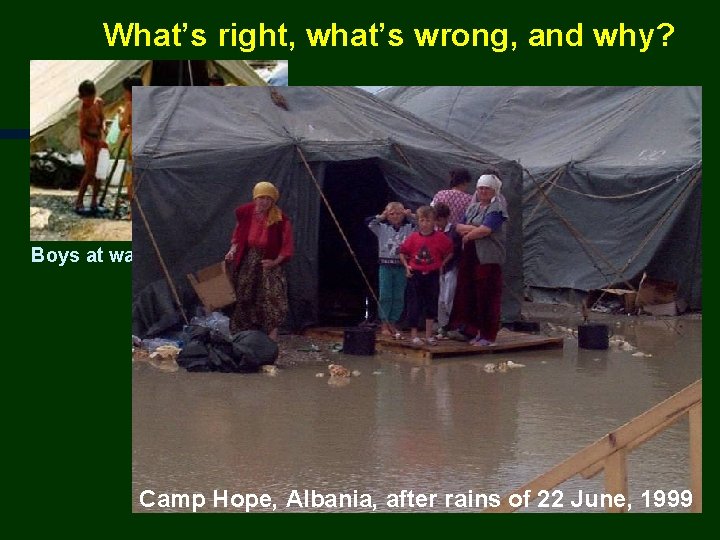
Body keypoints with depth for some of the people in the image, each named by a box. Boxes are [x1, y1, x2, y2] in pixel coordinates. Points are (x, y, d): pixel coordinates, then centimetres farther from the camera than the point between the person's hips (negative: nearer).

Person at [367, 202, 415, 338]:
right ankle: (384, 324, 6)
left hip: (401, 266, 1)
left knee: (398, 297, 4)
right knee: (385, 296, 0)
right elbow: (369, 223, -6)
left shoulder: (408, 228, 5)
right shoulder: (382, 228, 3)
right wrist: (381, 217, -3)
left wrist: (410, 216, -2)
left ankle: (392, 324, 13)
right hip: (386, 265, -1)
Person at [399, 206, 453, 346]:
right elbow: (402, 252, 7)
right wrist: (406, 265, -4)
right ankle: (413, 335, 10)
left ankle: (429, 335, 17)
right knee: (414, 304, 2)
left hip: (432, 275, 0)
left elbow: (449, 252, 6)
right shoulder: (413, 237, -4)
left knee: (431, 305, 8)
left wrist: (442, 265, -1)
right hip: (415, 275, 0)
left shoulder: (440, 237, -5)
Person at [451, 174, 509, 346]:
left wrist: (468, 235, -3)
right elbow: (459, 227, 11)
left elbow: (485, 230, -17)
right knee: (471, 294, 7)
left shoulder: (496, 208, -6)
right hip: (470, 257, 7)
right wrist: (474, 229, -9)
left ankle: (488, 335, 1)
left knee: (487, 296, -5)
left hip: (488, 258, -7)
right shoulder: (473, 207, 17)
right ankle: (478, 331, 16)